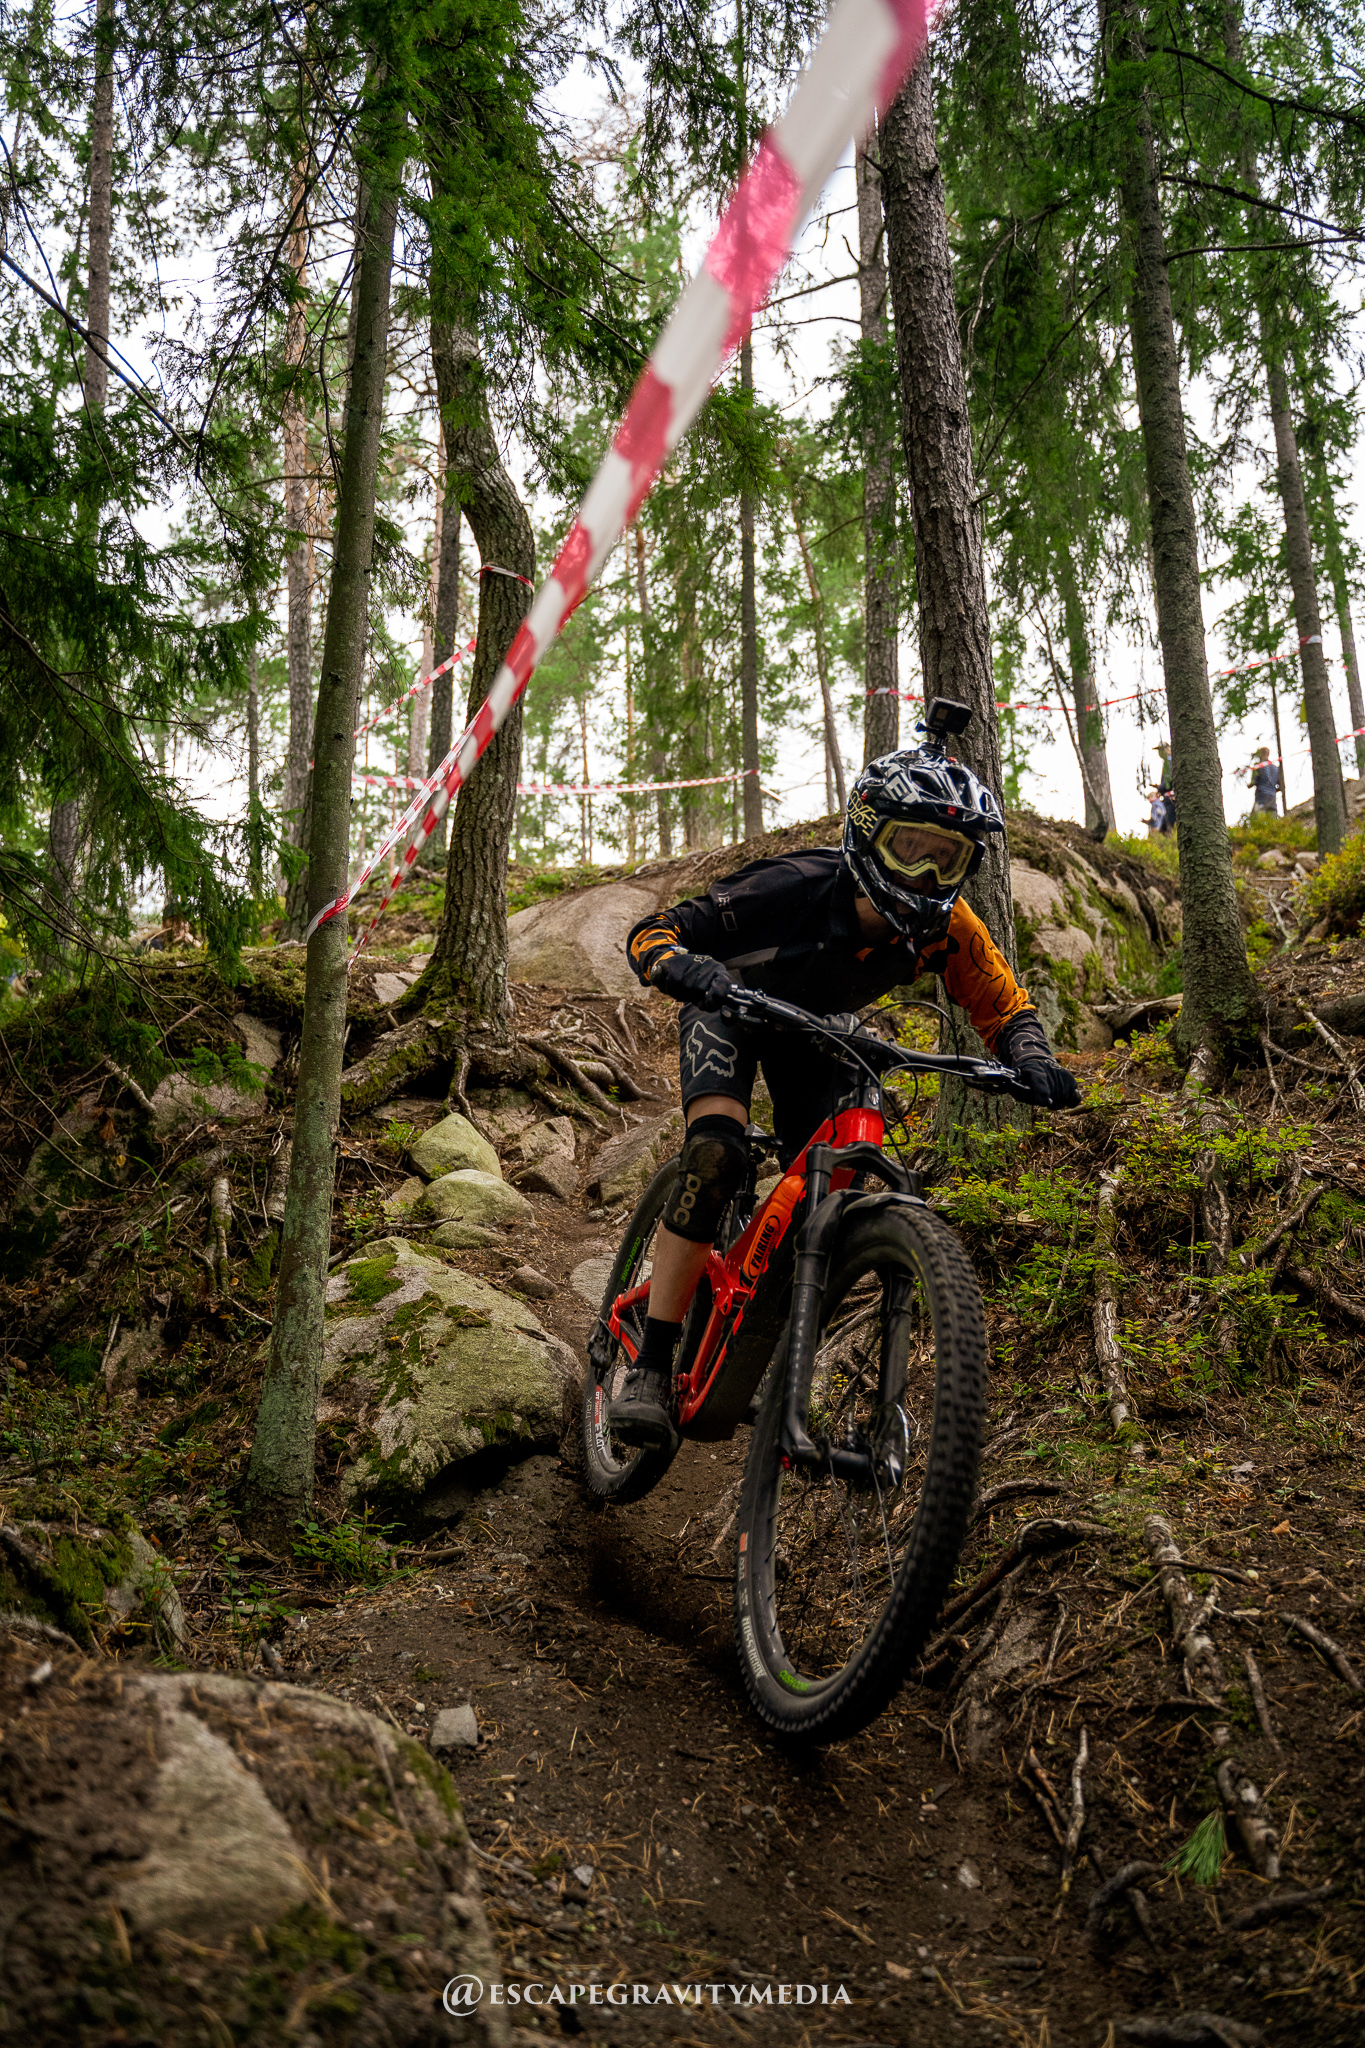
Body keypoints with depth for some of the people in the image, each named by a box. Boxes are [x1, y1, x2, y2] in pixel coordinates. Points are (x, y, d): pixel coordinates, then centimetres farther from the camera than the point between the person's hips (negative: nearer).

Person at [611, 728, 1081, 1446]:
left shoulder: (944, 926, -27)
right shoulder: (796, 887, -38)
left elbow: (1006, 1008, -14)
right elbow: (652, 933, -34)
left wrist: (1032, 1059, -36)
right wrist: (688, 967, -57)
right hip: (730, 1005, -4)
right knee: (716, 1151, -29)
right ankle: (650, 1367, -24)